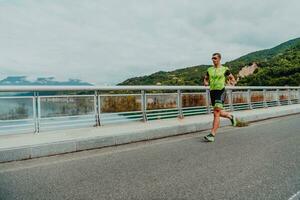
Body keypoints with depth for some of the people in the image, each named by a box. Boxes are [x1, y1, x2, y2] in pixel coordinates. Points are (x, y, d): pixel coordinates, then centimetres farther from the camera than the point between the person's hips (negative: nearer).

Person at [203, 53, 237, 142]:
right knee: (219, 113, 16)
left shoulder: (224, 69, 1)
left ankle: (212, 134, -14)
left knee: (216, 113, -15)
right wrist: (206, 83, 1)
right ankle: (231, 116, 48)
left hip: (221, 91, -5)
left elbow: (232, 78, 11)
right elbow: (206, 78, 23)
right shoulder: (209, 69, 11)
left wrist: (233, 82, -10)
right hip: (212, 92, 6)